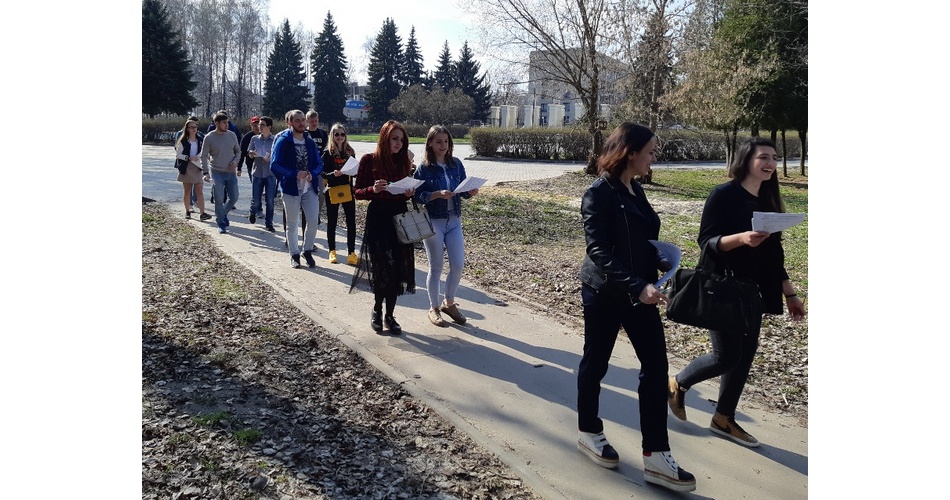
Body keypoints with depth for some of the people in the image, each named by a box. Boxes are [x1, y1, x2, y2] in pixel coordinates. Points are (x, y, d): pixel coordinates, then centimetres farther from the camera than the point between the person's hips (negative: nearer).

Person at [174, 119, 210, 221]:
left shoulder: (200, 139, 5)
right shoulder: (183, 141, -4)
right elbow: (177, 154, -5)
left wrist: (200, 157, -2)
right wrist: (189, 158, -16)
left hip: (197, 167, 2)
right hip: (186, 167, -2)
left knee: (199, 191, -5)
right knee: (187, 191, 7)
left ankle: (202, 213, -12)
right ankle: (187, 211, 19)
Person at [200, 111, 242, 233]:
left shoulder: (232, 135, 3)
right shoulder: (209, 138, -7)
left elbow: (238, 150, 15)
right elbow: (204, 156, -3)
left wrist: (236, 160, -5)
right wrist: (206, 172, -10)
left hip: (231, 172, 4)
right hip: (217, 173, -3)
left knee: (234, 198, 6)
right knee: (219, 199, -5)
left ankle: (223, 214, 33)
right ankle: (221, 224, 7)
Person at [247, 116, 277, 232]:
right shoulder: (255, 139, 6)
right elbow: (250, 155, 11)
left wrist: (271, 158, -18)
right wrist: (252, 154, -12)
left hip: (270, 173, -2)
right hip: (257, 172, 2)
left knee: (270, 200, -2)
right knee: (255, 200, 3)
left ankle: (269, 223, 9)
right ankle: (253, 212, 36)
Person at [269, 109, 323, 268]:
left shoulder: (310, 142, 7)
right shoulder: (283, 141, -8)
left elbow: (319, 164, 9)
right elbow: (275, 165, -14)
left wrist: (312, 174, -14)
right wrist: (295, 174, -23)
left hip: (310, 188, 3)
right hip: (291, 188, -3)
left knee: (313, 221, -2)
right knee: (292, 224, 8)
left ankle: (307, 251, 19)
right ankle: (294, 255, 22)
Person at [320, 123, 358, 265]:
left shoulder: (350, 152, 7)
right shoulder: (328, 153, -3)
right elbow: (323, 173, -5)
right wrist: (333, 174, -23)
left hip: (348, 189, 2)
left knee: (351, 221, -2)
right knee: (332, 222, 7)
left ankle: (351, 252, 3)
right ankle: (332, 251, 18)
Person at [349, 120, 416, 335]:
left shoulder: (403, 161, 8)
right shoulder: (369, 160, -4)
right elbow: (357, 192, -3)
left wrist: (409, 193, -6)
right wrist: (373, 189, -22)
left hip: (399, 216, 4)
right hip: (377, 218, -4)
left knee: (397, 267, 2)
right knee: (382, 267, -3)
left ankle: (389, 315, 14)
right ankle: (377, 310, 20)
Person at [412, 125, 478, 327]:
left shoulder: (456, 164, 3)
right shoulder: (424, 168, -9)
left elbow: (462, 190, 9)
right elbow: (417, 196, -11)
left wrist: (470, 192, -13)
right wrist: (438, 194, -24)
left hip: (454, 221, 4)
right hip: (432, 222, -4)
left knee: (458, 265, 4)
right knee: (436, 268, 5)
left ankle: (449, 303, 26)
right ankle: (434, 308, 22)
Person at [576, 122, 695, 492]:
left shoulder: (636, 190, 9)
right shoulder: (599, 194, -15)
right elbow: (599, 251, -23)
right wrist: (637, 287, -32)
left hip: (639, 291, 7)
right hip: (604, 293, -7)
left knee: (656, 367, 2)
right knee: (596, 362, 10)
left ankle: (655, 457, 7)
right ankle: (588, 433, 31)